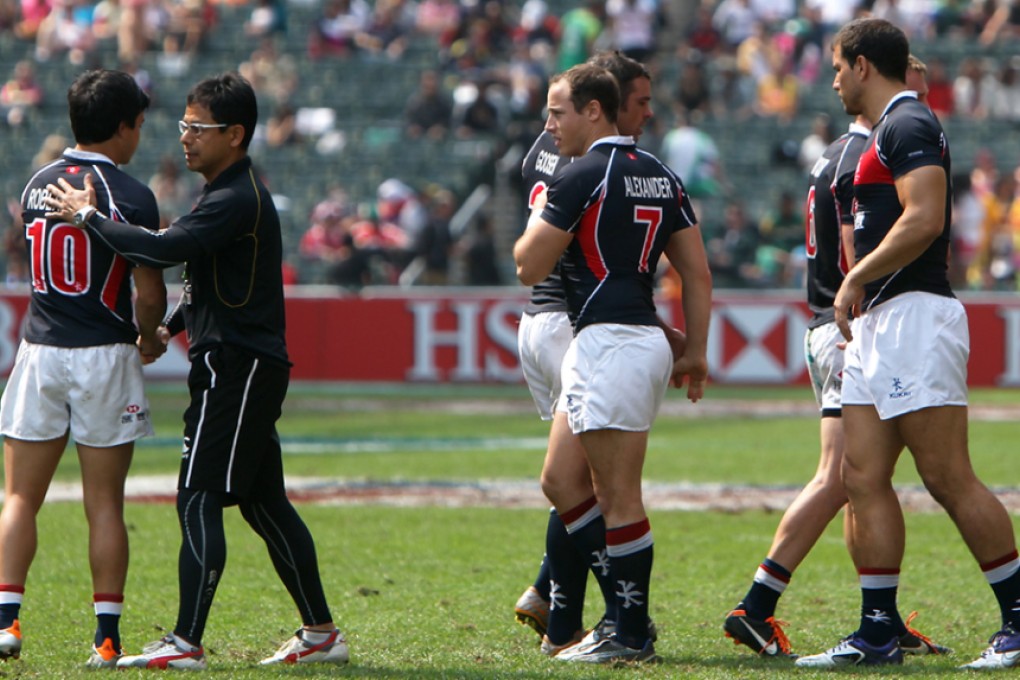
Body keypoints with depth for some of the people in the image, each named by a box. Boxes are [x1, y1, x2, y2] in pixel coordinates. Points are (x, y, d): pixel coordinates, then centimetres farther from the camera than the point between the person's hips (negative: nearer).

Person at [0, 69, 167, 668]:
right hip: (103, 355, -3)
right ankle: (107, 636, 3)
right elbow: (149, 293, -13)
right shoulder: (131, 197, -10)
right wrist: (148, 338, 8)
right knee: (105, 505, 3)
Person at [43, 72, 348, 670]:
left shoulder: (237, 201, -18)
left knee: (199, 499, -11)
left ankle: (186, 643, -14)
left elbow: (164, 249, -29)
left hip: (237, 367, -11)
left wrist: (90, 217, -19)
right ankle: (321, 632, 17)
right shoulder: (234, 193, 17)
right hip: (245, 366, 11)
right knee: (264, 502, 13)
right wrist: (173, 324, 22)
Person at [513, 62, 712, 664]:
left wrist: (536, 218, 13)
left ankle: (632, 636, -3)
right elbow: (698, 273, 14)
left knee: (619, 500, -5)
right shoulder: (661, 177, 15)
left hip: (608, 340, -9)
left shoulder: (582, 178, -11)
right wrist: (696, 353, 18)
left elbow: (530, 268, -6)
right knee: (565, 486, 16)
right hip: (647, 339, 9)